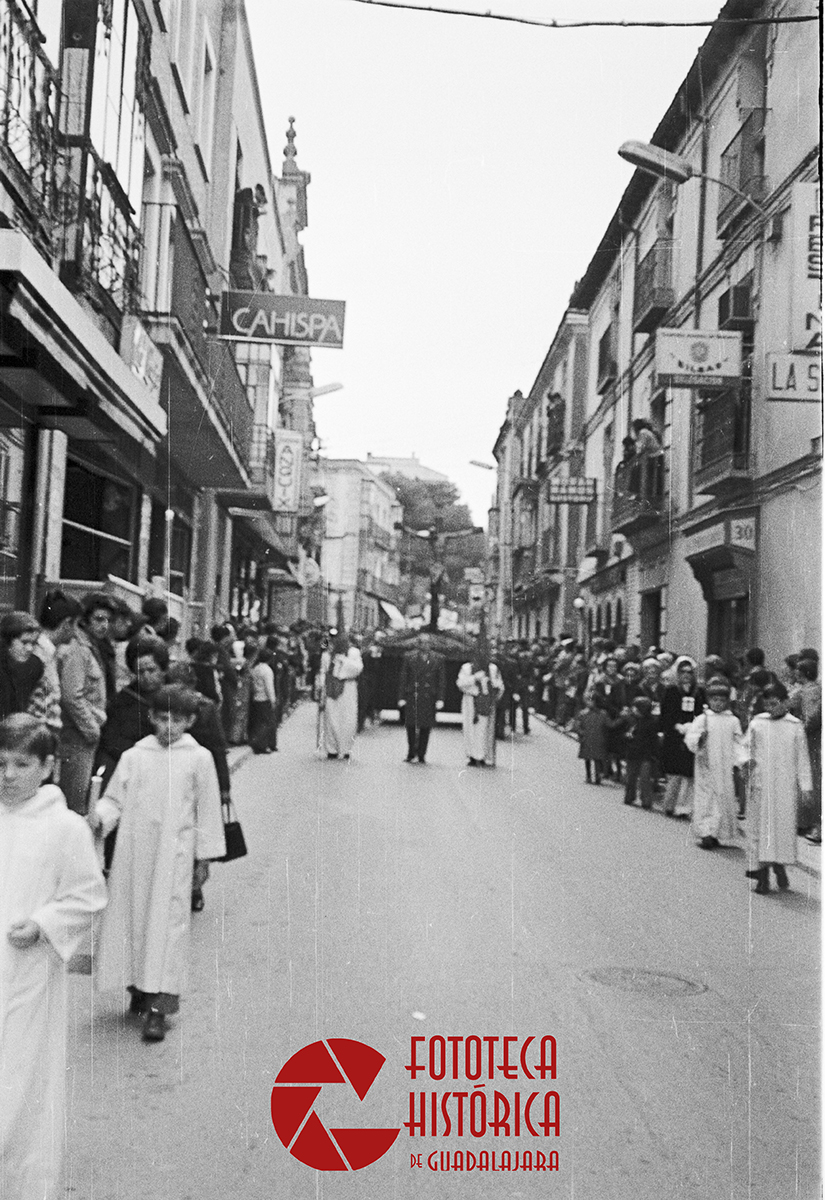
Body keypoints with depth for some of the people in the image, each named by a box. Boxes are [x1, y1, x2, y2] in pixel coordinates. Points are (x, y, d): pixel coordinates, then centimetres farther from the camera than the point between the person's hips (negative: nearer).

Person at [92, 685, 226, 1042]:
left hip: (174, 854, -3)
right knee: (131, 917, 9)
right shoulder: (134, 756, 6)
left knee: (168, 922, -7)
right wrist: (100, 816, -14)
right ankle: (140, 988, 27)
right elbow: (114, 799, 8)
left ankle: (158, 1007, -4)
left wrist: (203, 856, 5)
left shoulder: (199, 758, 0)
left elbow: (207, 810, 4)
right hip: (133, 852, 3)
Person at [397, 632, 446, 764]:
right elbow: (403, 678, 5)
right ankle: (411, 754, 11)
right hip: (412, 697, 0)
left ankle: (421, 755, 13)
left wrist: (440, 699, -2)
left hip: (429, 698, 0)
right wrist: (401, 697, 0)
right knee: (411, 726, -2)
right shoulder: (409, 657, 4)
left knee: (426, 727, 3)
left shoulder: (438, 659, 5)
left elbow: (441, 680, 5)